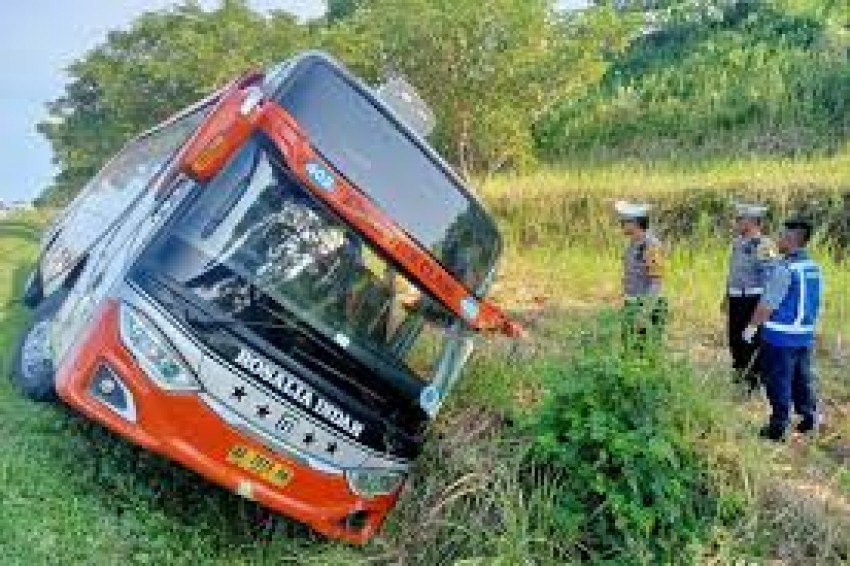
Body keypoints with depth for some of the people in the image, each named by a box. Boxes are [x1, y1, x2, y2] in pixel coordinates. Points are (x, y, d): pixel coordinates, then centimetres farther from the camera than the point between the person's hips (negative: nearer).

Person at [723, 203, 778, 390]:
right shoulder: (737, 243, 10)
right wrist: (727, 296, 22)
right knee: (735, 338, 15)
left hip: (754, 301, -8)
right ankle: (740, 373, 30)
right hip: (736, 301, 8)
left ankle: (755, 378, 12)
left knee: (753, 340, 0)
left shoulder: (764, 246, -16)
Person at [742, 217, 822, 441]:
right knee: (802, 378, 18)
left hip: (781, 335, -7)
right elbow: (813, 303, 14)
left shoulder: (785, 268, -19)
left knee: (779, 381, 3)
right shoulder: (814, 268, 5)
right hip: (805, 334, 7)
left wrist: (752, 326, -7)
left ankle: (779, 427, 9)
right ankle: (809, 418, 27)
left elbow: (767, 304, -17)